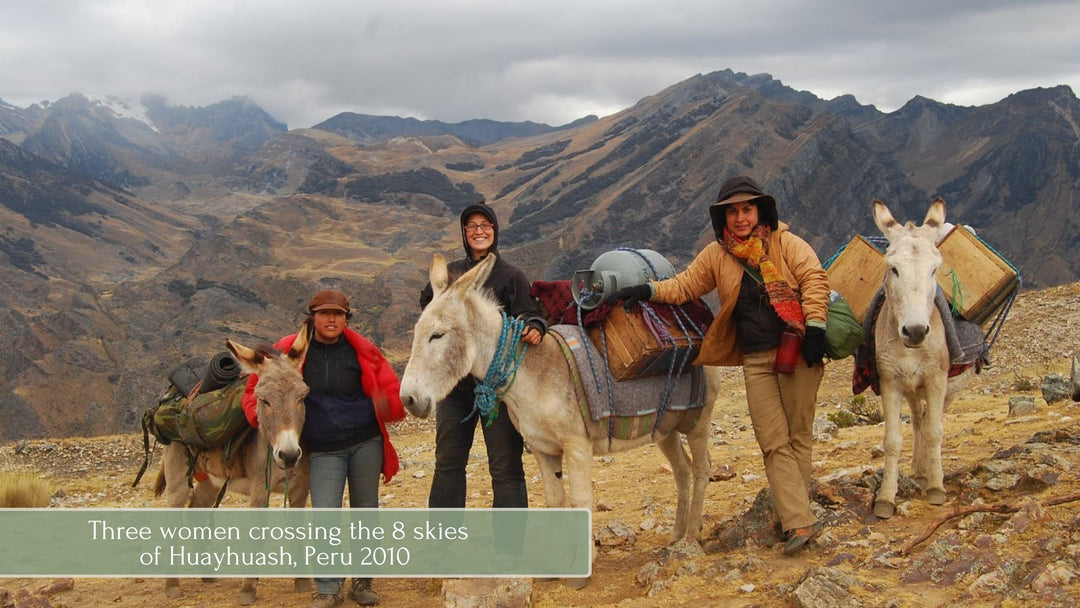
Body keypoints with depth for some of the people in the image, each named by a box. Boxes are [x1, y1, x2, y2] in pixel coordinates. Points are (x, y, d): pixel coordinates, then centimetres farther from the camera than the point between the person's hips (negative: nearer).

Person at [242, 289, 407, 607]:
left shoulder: (362, 351, -2)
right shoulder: (289, 351, -3)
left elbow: (394, 390, 0)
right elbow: (255, 389, 5)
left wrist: (388, 404, -24)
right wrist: (260, 414, -16)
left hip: (366, 443, 1)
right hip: (323, 450, -1)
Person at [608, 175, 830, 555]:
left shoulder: (784, 242, 0)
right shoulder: (717, 255, 9)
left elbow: (814, 278, -6)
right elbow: (685, 286, 10)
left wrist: (814, 326, -16)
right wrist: (648, 290, -6)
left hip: (797, 351, -2)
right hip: (755, 359, 3)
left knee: (798, 435, 3)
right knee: (773, 442, -5)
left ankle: (789, 518, 12)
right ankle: (800, 522, -6)